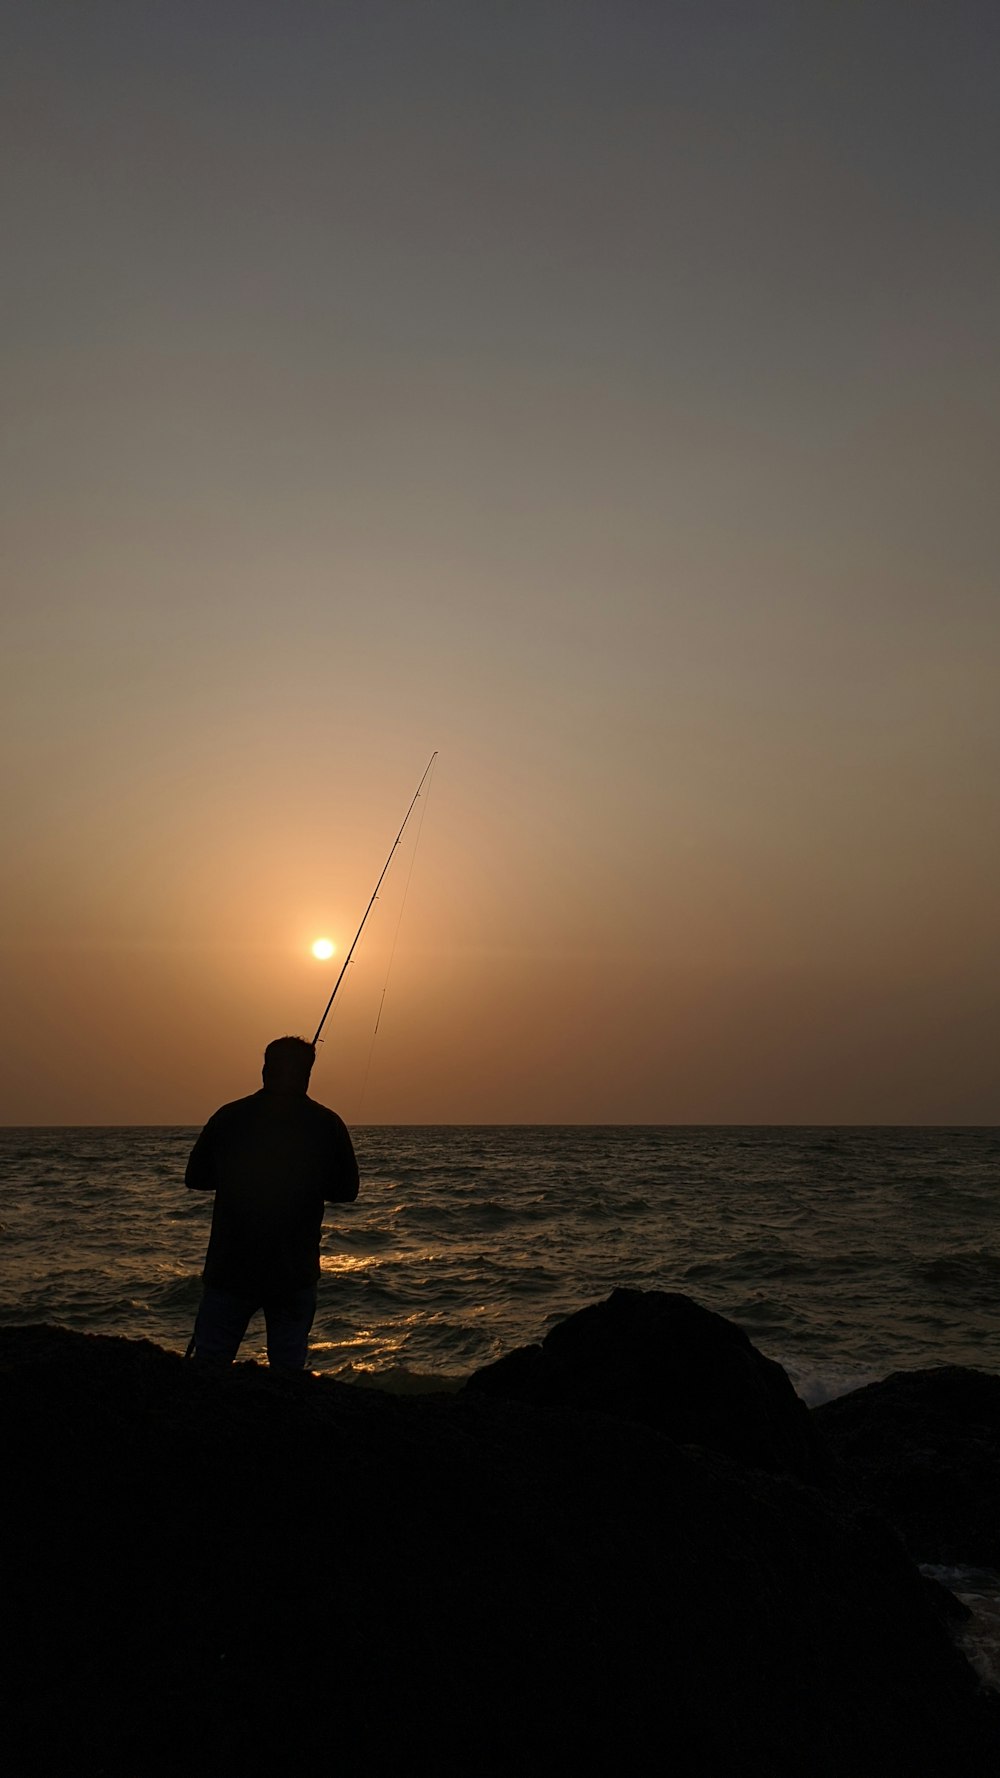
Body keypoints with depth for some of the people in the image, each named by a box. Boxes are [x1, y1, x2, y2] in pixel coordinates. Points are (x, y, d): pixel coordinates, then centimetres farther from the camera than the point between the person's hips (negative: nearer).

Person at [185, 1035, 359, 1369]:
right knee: (289, 1370, 11)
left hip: (230, 1269, 0)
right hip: (295, 1275, 0)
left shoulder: (229, 1117, -4)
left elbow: (194, 1178, 9)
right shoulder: (327, 1125, -5)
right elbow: (346, 1191, 6)